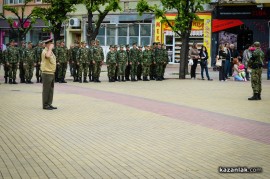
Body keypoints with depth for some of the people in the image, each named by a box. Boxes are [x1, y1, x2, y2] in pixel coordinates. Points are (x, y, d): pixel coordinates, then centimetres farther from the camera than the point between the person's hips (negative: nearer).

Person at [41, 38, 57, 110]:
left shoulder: (50, 51, 17)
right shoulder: (45, 51, -13)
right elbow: (47, 55, -38)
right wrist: (50, 48, -23)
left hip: (51, 73, 9)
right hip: (46, 73, -9)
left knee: (51, 90, 12)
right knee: (46, 90, -4)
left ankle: (49, 104, 19)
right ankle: (45, 105, 0)